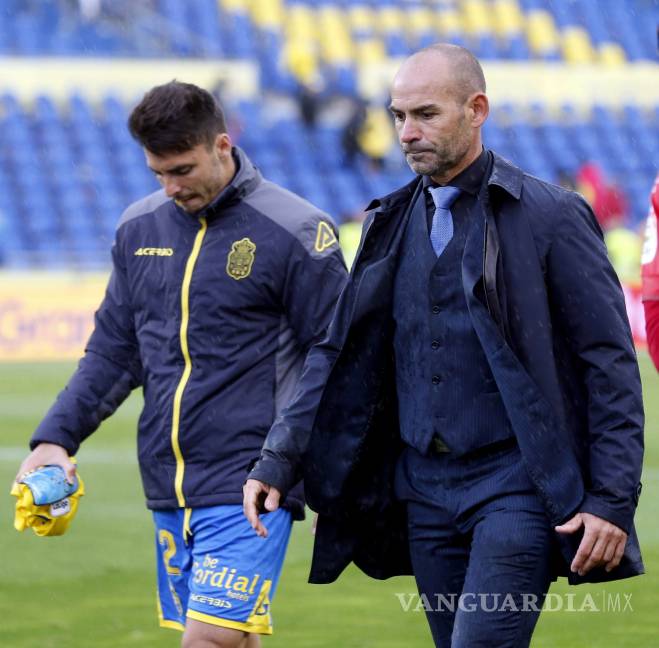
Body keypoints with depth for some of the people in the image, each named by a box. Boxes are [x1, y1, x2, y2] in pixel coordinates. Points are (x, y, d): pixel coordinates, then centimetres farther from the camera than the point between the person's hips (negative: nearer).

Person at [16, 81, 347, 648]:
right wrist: (57, 436, 6)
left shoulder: (294, 233, -5)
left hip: (247, 490, -6)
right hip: (168, 489, 6)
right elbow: (114, 351, 19)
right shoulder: (140, 228, 11)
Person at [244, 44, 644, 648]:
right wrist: (277, 462, 0)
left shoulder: (550, 216, -5)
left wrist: (614, 501, -13)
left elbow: (611, 365, -7)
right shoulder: (392, 223, 11)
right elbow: (338, 354, 12)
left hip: (516, 485, -6)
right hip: (424, 490, 6)